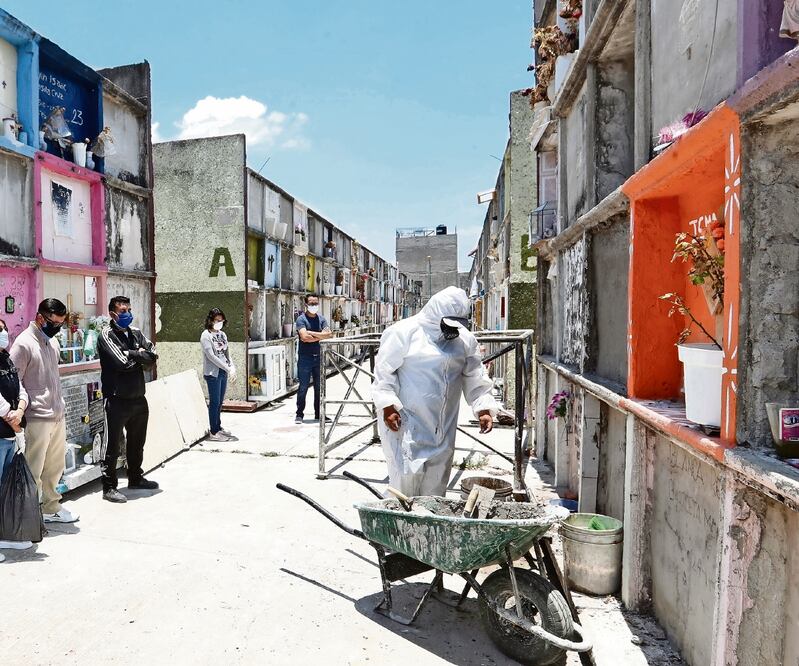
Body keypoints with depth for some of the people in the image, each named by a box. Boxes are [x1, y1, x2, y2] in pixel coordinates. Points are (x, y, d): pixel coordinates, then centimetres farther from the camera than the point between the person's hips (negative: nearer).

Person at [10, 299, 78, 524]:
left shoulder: (53, 343, 13)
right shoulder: (24, 343, -11)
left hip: (58, 416, 8)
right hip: (37, 419, -8)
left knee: (55, 467, 16)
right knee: (34, 471, 2)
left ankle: (51, 508, 29)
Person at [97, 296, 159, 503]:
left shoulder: (136, 333, 11)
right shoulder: (107, 335, -8)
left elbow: (152, 358, -2)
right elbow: (122, 362, -20)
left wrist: (131, 354, -13)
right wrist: (140, 356, -4)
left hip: (138, 398, 7)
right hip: (117, 399, -7)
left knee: (137, 442, 19)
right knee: (113, 445, 2)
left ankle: (136, 478, 35)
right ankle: (109, 487, 13)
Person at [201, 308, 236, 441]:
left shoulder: (222, 334, 12)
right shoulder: (206, 335, -9)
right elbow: (211, 356, -16)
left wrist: (232, 368, -3)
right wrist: (228, 369, -18)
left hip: (223, 372, 7)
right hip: (213, 373, -6)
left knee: (220, 402, 14)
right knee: (214, 402, -2)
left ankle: (218, 427, 26)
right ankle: (213, 433, 4)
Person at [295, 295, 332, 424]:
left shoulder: (321, 319, 11)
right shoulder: (301, 319, -4)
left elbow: (328, 334, -5)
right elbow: (304, 337, -19)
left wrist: (311, 333, -11)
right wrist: (320, 336, -8)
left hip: (318, 356, 5)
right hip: (305, 358, -5)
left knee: (319, 387, 9)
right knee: (303, 387, -2)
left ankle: (319, 414, 18)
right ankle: (299, 414, 7)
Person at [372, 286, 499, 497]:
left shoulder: (464, 339, 7)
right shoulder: (404, 332, -9)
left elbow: (474, 376, 11)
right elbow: (384, 370, -8)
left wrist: (484, 408, 2)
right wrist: (388, 406, -15)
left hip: (443, 426, 5)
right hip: (405, 421, -5)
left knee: (436, 483, 11)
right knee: (408, 474, -5)